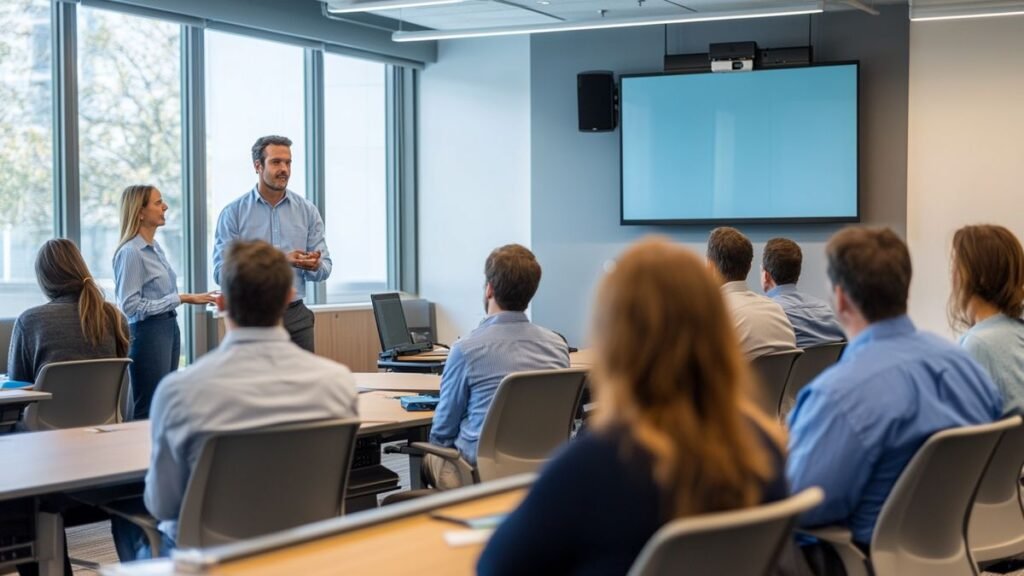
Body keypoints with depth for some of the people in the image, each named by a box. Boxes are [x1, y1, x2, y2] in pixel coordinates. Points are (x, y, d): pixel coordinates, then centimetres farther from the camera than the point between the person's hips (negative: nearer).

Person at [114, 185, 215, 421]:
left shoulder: (155, 247, 12)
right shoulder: (131, 252, -15)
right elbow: (131, 305, -19)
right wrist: (180, 299, -18)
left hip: (169, 328, 9)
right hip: (148, 333, -9)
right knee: (148, 411, -5)